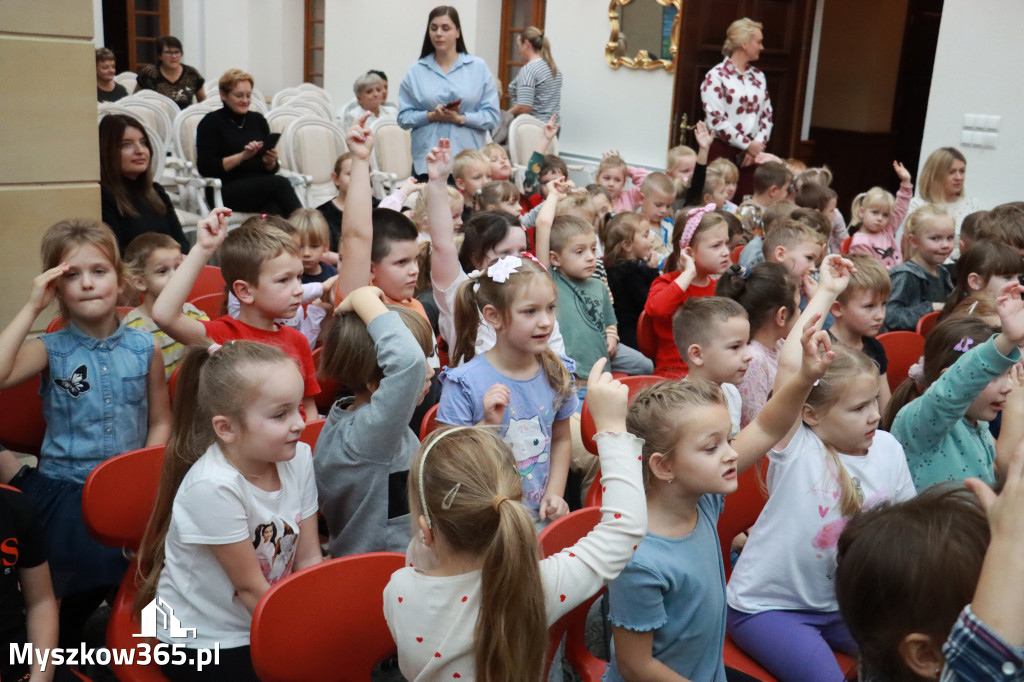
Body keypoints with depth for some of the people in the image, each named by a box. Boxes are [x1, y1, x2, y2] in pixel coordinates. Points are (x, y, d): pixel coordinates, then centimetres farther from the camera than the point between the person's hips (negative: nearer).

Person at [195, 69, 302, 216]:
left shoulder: (258, 120, 18)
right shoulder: (211, 122, 5)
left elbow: (271, 170, 19)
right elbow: (205, 167, -6)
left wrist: (271, 162, -6)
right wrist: (242, 156, -14)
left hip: (261, 188, 4)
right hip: (227, 191, -4)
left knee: (274, 209, -35)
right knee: (280, 183, -32)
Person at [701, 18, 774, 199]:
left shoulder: (758, 76, 14)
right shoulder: (716, 76, -5)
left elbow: (767, 115, 14)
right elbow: (716, 121, -13)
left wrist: (758, 145, -3)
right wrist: (748, 145, -11)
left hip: (752, 153, 5)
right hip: (721, 151, -5)